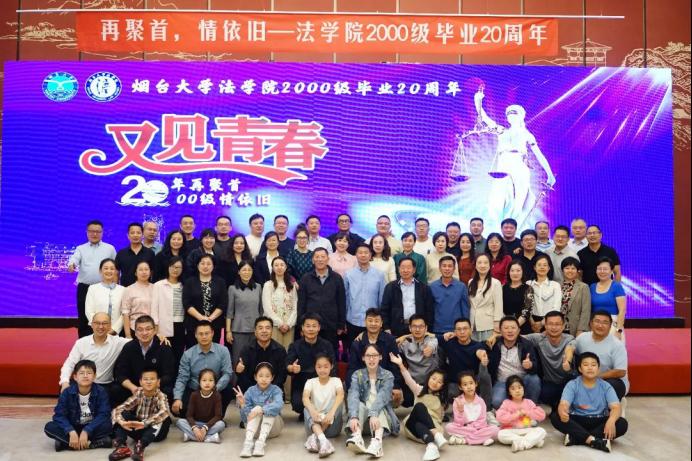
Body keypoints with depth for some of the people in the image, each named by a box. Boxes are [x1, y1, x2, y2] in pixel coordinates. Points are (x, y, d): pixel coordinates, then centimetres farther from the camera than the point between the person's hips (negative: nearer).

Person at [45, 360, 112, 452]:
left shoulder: (101, 392, -13)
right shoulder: (67, 392, -10)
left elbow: (104, 415, -19)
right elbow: (59, 415, -16)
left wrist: (86, 431, -30)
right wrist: (71, 432, -31)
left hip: (92, 427, -2)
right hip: (72, 427, 2)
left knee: (107, 425, -30)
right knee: (49, 427, -25)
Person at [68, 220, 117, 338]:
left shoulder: (110, 248, 8)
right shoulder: (81, 248, 9)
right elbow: (74, 259, -11)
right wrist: (71, 264, -35)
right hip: (84, 288, 1)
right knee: (83, 319, 6)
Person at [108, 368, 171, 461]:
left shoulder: (160, 396, -17)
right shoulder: (138, 394, -7)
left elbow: (164, 412, -39)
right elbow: (118, 409, -15)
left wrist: (144, 423, -49)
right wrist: (121, 421, -37)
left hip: (155, 431, -3)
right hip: (138, 429, 3)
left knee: (165, 418, -33)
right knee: (124, 413, -16)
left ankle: (140, 446, -40)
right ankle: (121, 446, -31)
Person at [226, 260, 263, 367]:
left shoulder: (258, 287, 8)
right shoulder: (233, 288, 0)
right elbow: (229, 311, 0)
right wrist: (228, 331, -4)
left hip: (256, 329, 2)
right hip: (239, 330, -2)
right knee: (238, 360, 1)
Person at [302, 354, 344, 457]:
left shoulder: (336, 381, -1)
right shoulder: (310, 382, 1)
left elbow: (340, 395, -22)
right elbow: (305, 398, -19)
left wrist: (331, 412, -41)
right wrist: (312, 411, -42)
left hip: (332, 425, 0)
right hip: (315, 421, 1)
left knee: (339, 403, -27)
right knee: (307, 409, -28)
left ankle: (315, 437, -34)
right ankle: (322, 440, -50)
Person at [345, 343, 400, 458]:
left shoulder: (388, 375, -1)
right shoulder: (357, 375, 2)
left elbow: (383, 396, -21)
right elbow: (353, 396, -17)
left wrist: (373, 414, -40)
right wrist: (354, 417, -37)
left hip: (382, 415, -1)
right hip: (363, 414, 1)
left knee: (378, 408, -31)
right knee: (359, 405, -27)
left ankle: (377, 441, -56)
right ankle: (357, 437, -51)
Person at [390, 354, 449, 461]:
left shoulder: (441, 399, 16)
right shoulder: (419, 390, 10)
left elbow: (440, 416, 16)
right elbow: (409, 380, -7)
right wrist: (401, 365, -22)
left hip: (432, 425, 0)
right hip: (413, 423, 0)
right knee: (419, 406, -33)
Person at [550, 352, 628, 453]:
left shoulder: (606, 386, 1)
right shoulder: (572, 385, -3)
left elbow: (616, 407, -12)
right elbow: (563, 404, -18)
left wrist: (611, 420, -37)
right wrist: (562, 412, -45)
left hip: (599, 422, 2)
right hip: (577, 421, -1)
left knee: (622, 423, -26)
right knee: (555, 417, -27)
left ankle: (575, 438, -30)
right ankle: (592, 440, -36)